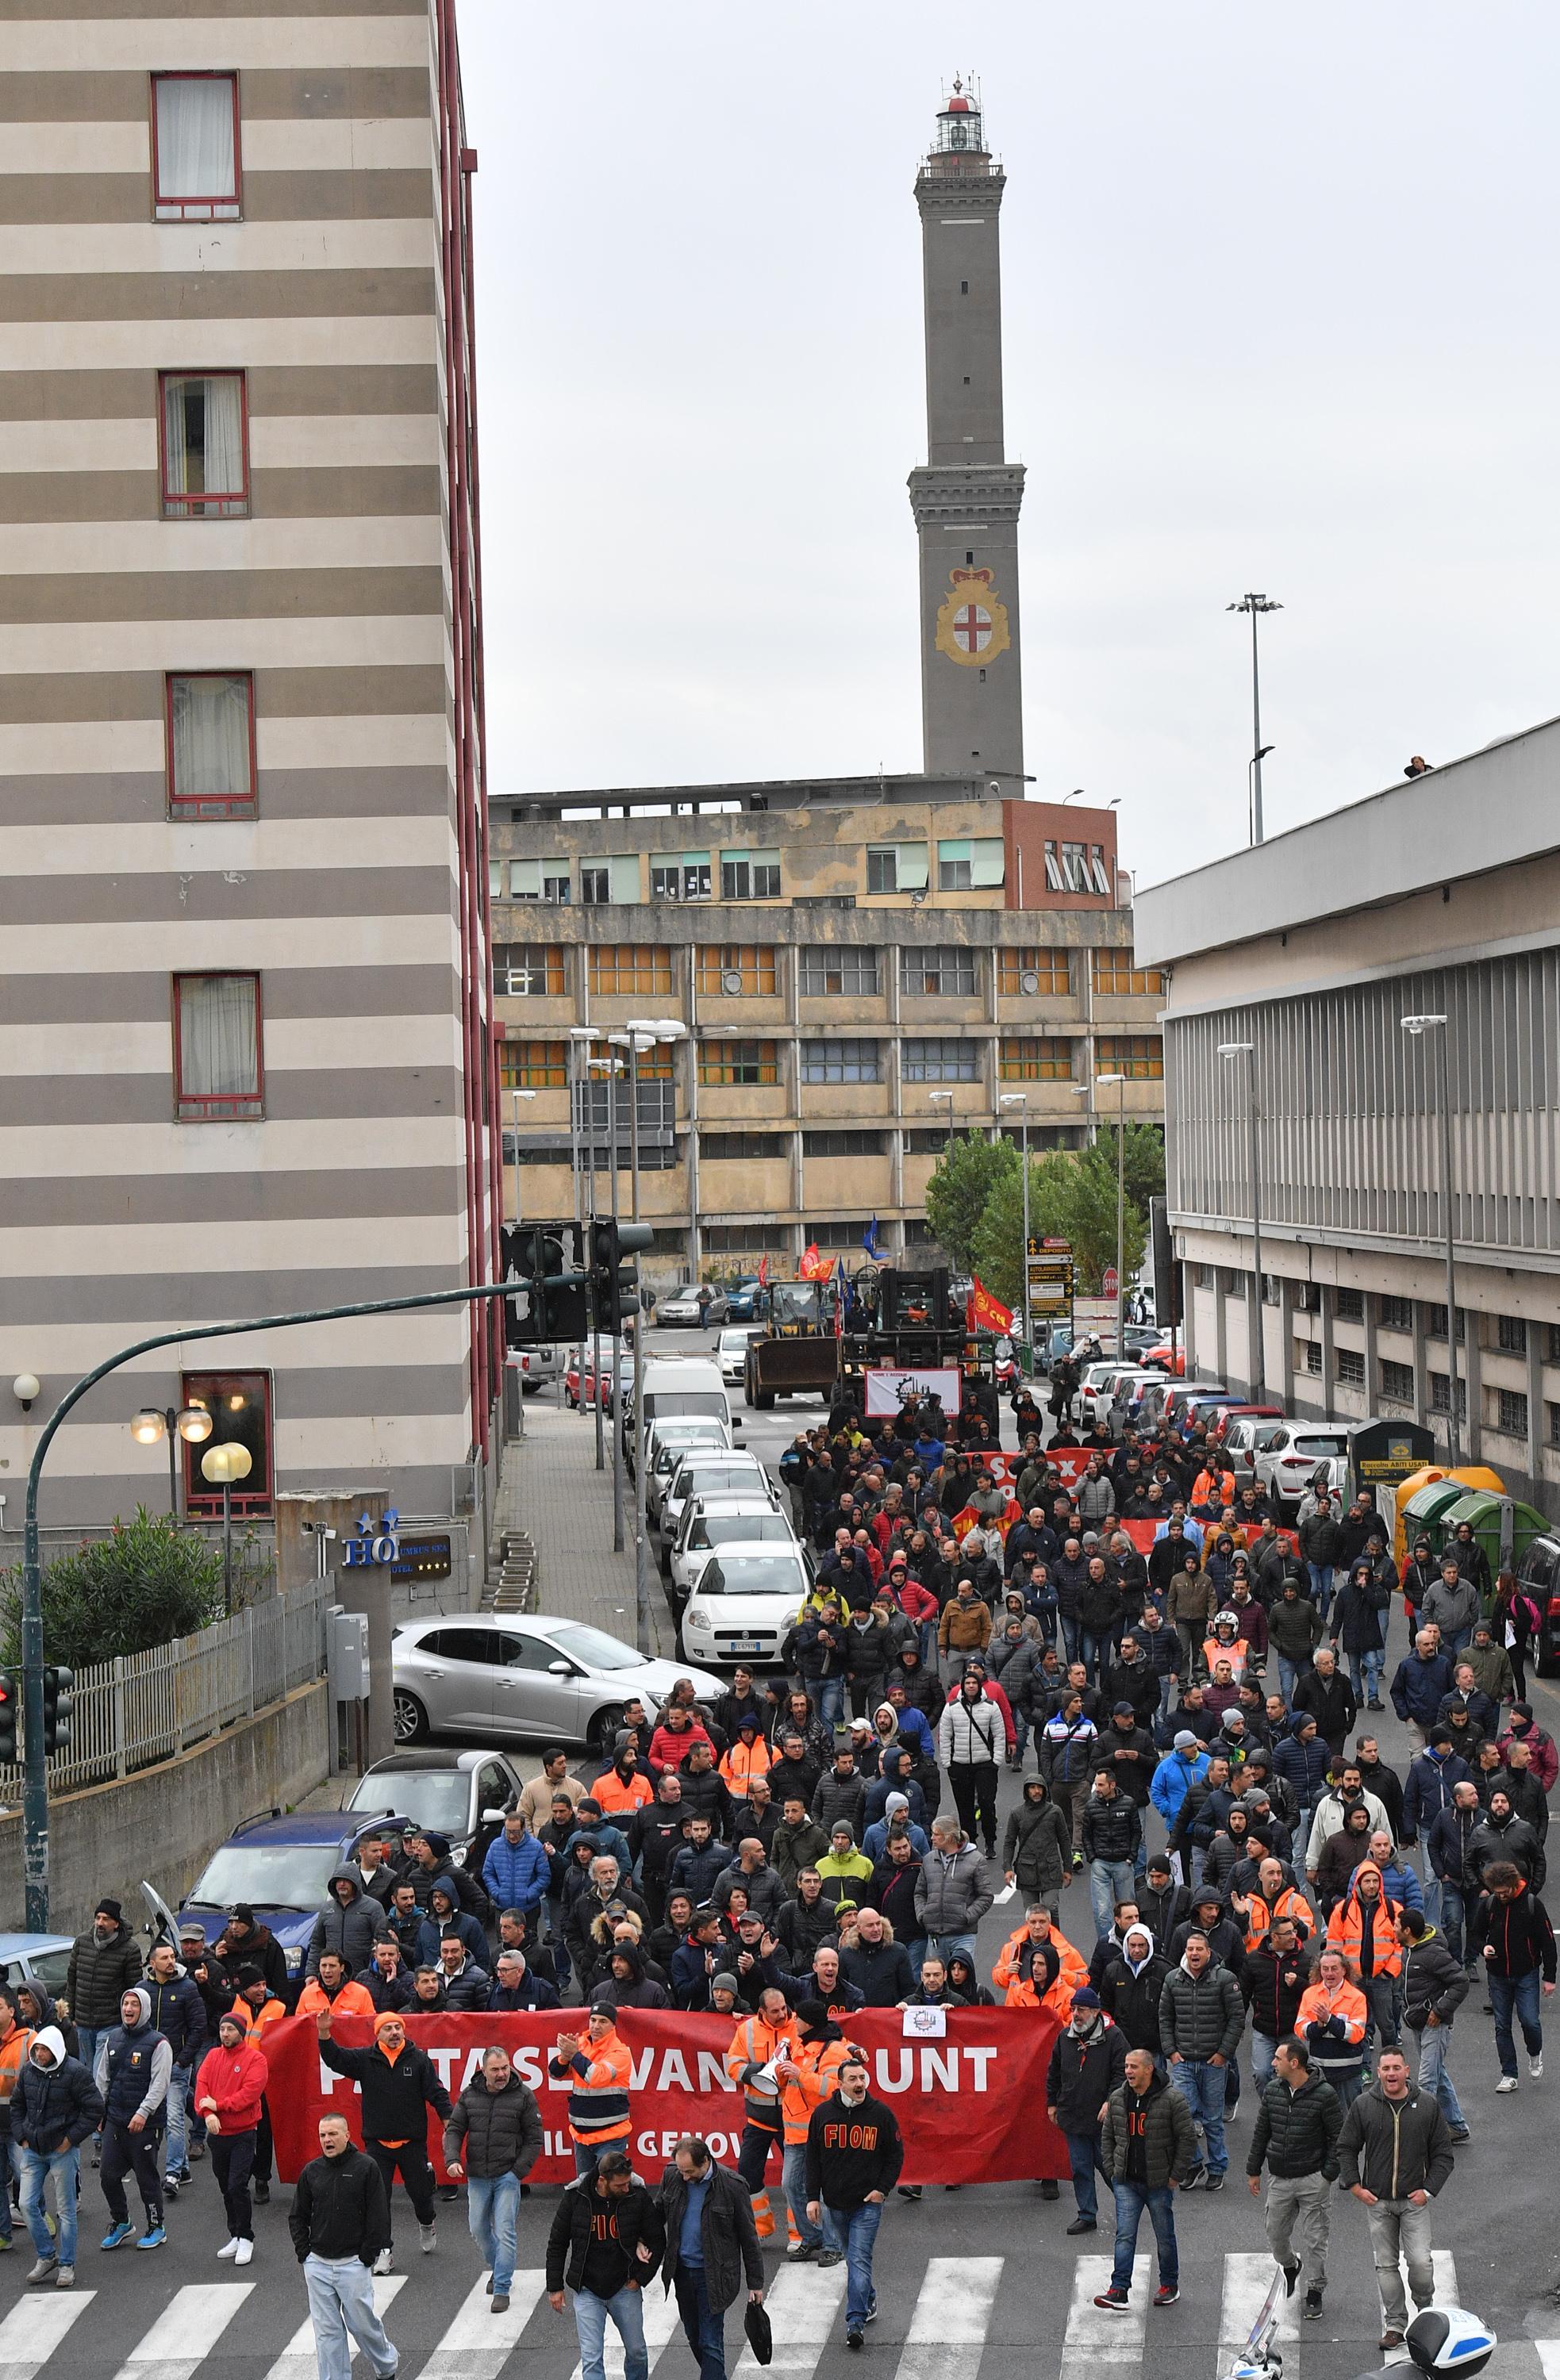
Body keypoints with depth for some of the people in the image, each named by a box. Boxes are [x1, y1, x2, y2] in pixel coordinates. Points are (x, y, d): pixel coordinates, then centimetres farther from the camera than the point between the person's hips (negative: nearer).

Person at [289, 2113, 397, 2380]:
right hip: (317, 2265, 3)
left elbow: (379, 2216, -5)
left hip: (354, 2264, -3)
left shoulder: (366, 2167, -5)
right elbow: (297, 2216, 14)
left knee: (362, 2323, 4)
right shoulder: (311, 2171, 5)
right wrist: (304, 2253, 4)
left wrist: (367, 2256, -8)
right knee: (326, 2331, 4)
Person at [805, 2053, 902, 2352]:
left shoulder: (881, 2114, -4)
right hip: (834, 2203, 3)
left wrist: (882, 2189, -6)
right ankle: (868, 2301, 33)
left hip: (868, 2203, -3)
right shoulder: (823, 2113, -1)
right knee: (853, 2257, 15)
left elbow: (895, 2155, 4)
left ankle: (855, 2321, -12)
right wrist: (813, 2197, 2)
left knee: (859, 2259, -10)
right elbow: (813, 2158, 6)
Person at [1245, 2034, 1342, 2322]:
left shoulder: (1324, 2094, -13)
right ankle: (1289, 2267, 41)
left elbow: (1338, 2137, -7)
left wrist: (1328, 2175, -11)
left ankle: (1314, 2293, 15)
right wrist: (1253, 2171, 12)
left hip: (1313, 2180, -5)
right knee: (1275, 2234, 11)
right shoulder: (1272, 2091, 2)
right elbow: (1260, 2133, 12)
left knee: (1314, 2238, 2)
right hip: (1279, 2179, 5)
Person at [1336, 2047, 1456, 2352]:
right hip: (1376, 2201, 1)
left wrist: (1429, 2190, -4)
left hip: (1414, 2200, -1)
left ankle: (1425, 2306, 20)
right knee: (1386, 2264, 6)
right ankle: (1395, 2323, 16)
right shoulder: (1363, 2105, -2)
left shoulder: (1427, 2105, -2)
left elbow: (1443, 2154, 5)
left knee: (1420, 2262, -9)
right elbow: (1346, 2148, 9)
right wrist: (1354, 2186, -1)